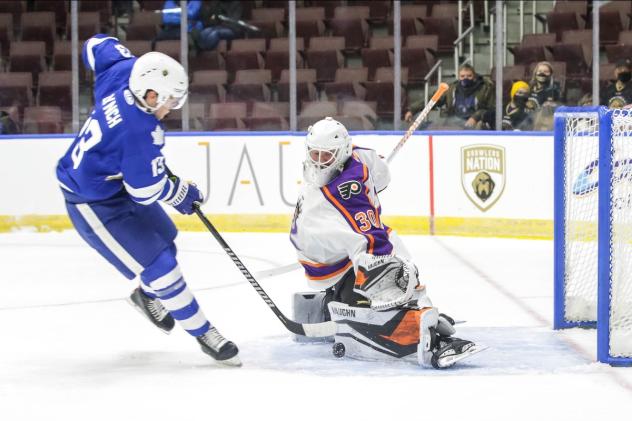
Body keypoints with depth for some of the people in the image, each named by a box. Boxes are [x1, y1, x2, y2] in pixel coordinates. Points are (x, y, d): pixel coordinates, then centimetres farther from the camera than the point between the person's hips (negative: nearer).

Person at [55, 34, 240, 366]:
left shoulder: (122, 72, -15)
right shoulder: (140, 132, -36)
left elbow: (98, 45, 6)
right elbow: (147, 189, -26)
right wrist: (182, 193, -7)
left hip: (114, 180, 10)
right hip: (93, 202, -10)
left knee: (163, 239, 22)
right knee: (158, 264, -9)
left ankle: (147, 295, 50)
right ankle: (204, 333, 2)